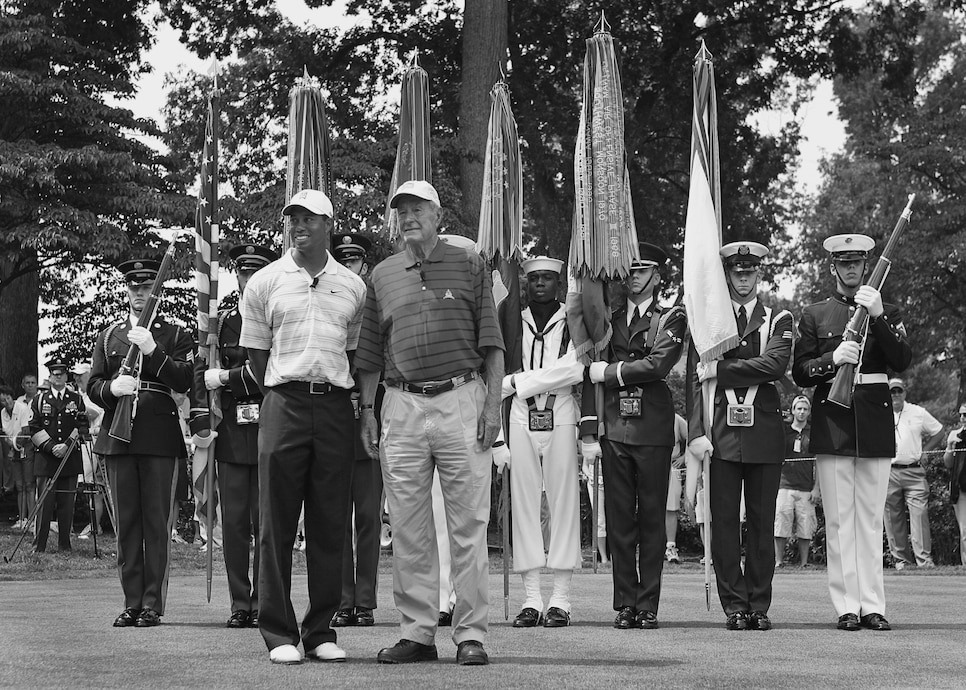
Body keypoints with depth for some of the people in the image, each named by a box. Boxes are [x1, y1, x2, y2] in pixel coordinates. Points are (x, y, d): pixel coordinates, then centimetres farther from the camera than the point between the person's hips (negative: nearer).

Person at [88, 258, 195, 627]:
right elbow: (92, 386, 12)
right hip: (119, 437, 2)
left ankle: (153, 604, -1)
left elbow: (185, 381, -3)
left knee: (157, 522, -4)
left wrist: (153, 351, -14)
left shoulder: (176, 335, 10)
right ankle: (132, 603, 7)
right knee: (126, 522, 3)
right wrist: (112, 387, -10)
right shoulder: (108, 336, 17)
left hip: (160, 437, -2)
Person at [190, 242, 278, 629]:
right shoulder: (223, 322, 12)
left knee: (266, 522, -2)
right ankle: (239, 605, 7)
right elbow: (202, 373, 8)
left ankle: (263, 604, 4)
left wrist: (228, 376, -9)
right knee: (234, 522, 2)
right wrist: (200, 422, -2)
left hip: (270, 433, -3)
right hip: (231, 436, 3)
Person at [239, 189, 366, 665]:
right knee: (278, 525, -2)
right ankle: (279, 634, 3)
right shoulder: (264, 283, 6)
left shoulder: (353, 286, 11)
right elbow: (256, 356, 8)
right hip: (283, 405, -2)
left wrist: (347, 395, 7)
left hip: (335, 406, 2)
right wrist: (284, 398, 2)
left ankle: (321, 631, 10)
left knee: (330, 525, 3)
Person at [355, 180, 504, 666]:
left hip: (460, 399, -3)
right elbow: (370, 353, 16)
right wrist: (366, 411, 8)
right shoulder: (382, 276, 14)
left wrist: (492, 404, -5)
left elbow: (491, 343, 4)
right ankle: (417, 632, 10)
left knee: (468, 525, -3)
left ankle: (471, 634, 1)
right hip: (401, 406, 3)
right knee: (408, 529, 4)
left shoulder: (469, 266, 7)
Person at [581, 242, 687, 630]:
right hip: (614, 428, 2)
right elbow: (592, 376, 10)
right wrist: (589, 432, 3)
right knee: (618, 519, 1)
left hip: (653, 428, -2)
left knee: (652, 518, -1)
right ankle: (625, 604, 6)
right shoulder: (607, 319, 15)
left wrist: (610, 372, -4)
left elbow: (657, 365, -10)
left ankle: (648, 606, 4)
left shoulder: (671, 318, 7)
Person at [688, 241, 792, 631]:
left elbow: (775, 364, -10)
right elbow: (697, 380, 4)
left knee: (761, 522, 2)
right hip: (721, 433, 0)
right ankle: (734, 606, 3)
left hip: (764, 431, 0)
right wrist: (697, 432, -7)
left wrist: (720, 368, -10)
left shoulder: (778, 320, 10)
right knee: (724, 522, -2)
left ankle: (759, 606, 8)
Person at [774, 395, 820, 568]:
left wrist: (817, 488, 2)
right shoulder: (783, 430, 9)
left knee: (805, 528, -2)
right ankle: (778, 562, -5)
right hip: (785, 484, 0)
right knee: (781, 524, -7)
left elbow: (818, 463, 9)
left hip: (806, 488, 0)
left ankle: (804, 563, 3)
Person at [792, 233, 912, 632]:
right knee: (839, 519, -2)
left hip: (875, 423, 1)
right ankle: (847, 607, 0)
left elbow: (902, 362, -4)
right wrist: (833, 359, -14)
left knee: (871, 518, 2)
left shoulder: (887, 312, 11)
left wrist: (877, 316, -14)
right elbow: (799, 374, 4)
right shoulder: (814, 315, 10)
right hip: (832, 423, -1)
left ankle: (872, 605, 5)